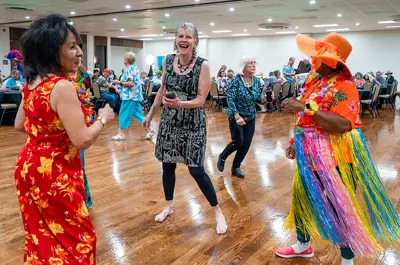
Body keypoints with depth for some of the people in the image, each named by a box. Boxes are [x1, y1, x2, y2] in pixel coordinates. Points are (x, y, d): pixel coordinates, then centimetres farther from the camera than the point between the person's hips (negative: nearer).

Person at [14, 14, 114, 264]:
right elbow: (82, 140, -25)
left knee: (40, 235, 24)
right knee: (76, 237, 9)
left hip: (29, 166, 9)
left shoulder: (31, 83, 4)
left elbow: (20, 125, 16)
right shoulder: (63, 87, -23)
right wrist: (103, 118, -10)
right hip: (54, 173, -9)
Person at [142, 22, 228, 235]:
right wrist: (151, 113, 16)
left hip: (193, 123, -5)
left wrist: (180, 104, -33)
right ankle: (169, 206, 35)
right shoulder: (168, 61, 1)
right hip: (169, 120, 5)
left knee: (196, 170, -3)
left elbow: (200, 100, -16)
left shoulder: (203, 65, -14)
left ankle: (218, 212, 15)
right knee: (167, 165, 12)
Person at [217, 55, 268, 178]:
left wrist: (264, 96, -21)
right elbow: (230, 100, -19)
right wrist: (237, 116, -28)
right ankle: (222, 157, 22)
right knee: (238, 143, -7)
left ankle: (236, 167, 23)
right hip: (236, 117, -5)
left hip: (251, 118, 5)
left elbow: (261, 100, 3)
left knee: (246, 145, 4)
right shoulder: (236, 80, -14)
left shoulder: (257, 81, 2)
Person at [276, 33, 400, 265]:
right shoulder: (314, 80, 7)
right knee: (302, 198, 19)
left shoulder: (344, 86, -18)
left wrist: (306, 108, -32)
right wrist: (296, 141, 15)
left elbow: (343, 125, -32)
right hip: (310, 155, 9)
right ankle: (303, 246, 42)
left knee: (341, 208, 4)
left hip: (335, 158, -9)